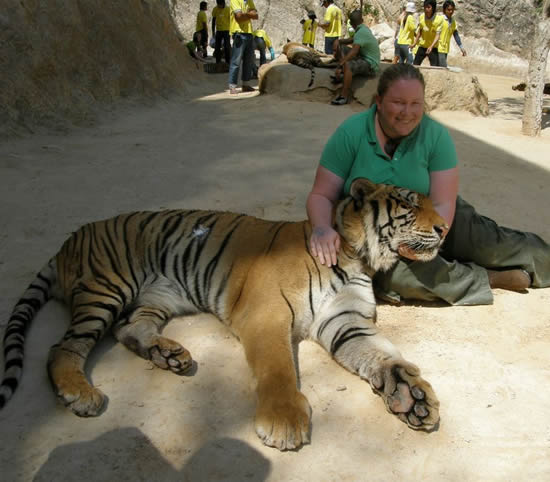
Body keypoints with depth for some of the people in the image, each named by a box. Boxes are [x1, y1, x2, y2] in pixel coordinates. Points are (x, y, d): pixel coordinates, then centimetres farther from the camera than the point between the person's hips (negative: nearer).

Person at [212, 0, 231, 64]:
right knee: (217, 47, 3)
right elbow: (213, 20, 8)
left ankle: (228, 61, -1)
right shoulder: (215, 9, 0)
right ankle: (218, 61, 11)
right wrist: (213, 31, 7)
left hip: (226, 30, -3)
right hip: (218, 30, 3)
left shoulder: (228, 9, -7)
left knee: (227, 47, -7)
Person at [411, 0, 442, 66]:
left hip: (433, 48, -4)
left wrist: (431, 46, -37)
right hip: (422, 46, 4)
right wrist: (415, 43, 10)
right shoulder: (421, 17, -6)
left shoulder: (439, 19, -19)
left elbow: (438, 35, -23)